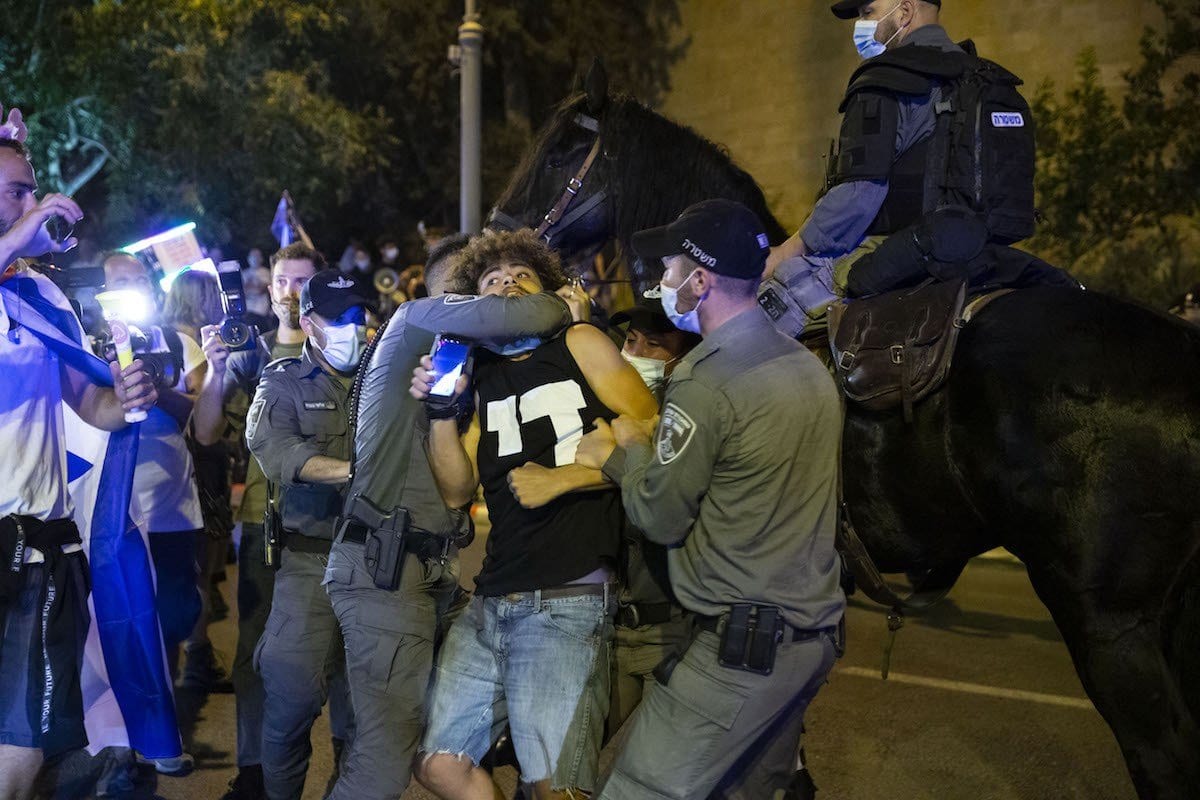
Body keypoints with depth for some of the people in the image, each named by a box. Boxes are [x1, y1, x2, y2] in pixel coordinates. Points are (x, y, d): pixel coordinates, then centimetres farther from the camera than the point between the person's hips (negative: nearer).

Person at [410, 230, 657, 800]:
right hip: (492, 600, 6)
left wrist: (559, 479, -8)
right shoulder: (481, 375, 18)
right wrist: (441, 409, 0)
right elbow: (457, 491, 13)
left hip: (568, 598, -6)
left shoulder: (580, 343, 4)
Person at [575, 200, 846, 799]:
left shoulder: (707, 378, -16)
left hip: (741, 644, -9)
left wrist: (625, 453, 7)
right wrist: (653, 444, 10)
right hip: (813, 633, 9)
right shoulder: (808, 366, 10)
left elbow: (661, 517, -10)